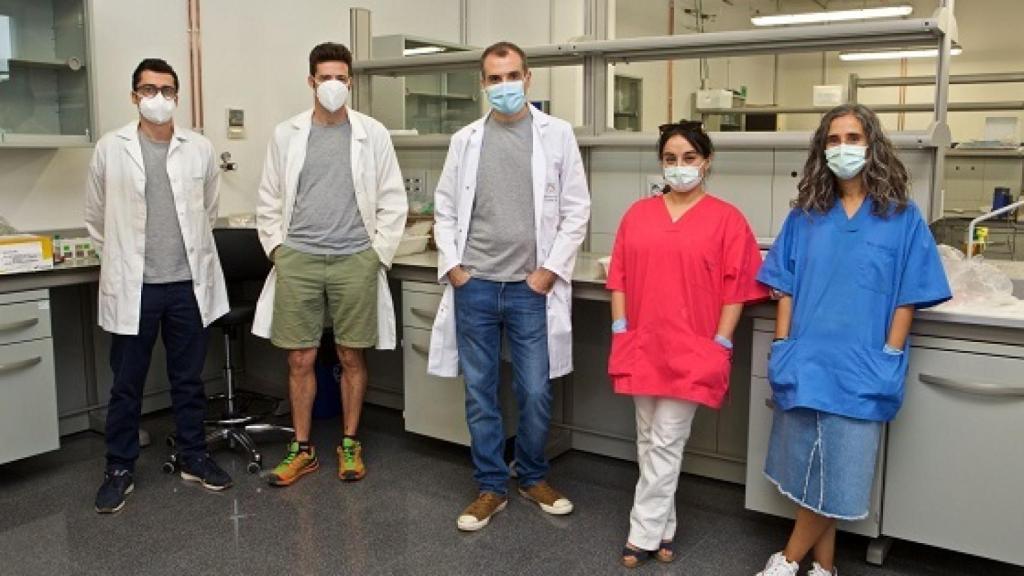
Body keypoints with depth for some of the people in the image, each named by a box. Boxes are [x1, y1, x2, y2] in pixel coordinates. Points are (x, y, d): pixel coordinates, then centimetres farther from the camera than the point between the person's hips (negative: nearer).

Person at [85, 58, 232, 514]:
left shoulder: (200, 149, 1)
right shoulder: (109, 149, -2)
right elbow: (96, 218, 9)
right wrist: (122, 257, 13)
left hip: (188, 284, 1)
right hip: (132, 286, -1)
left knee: (188, 379, 12)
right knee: (126, 385, 8)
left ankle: (194, 457, 25)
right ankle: (120, 469, 21)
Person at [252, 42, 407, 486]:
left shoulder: (372, 133, 2)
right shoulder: (286, 134, 6)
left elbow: (392, 201, 3)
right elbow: (269, 202, 11)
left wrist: (378, 254, -1)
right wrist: (277, 249, 3)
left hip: (355, 261, -1)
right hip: (298, 261, 1)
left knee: (351, 357, 7)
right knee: (300, 359, 5)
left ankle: (350, 444, 21)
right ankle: (302, 449, 19)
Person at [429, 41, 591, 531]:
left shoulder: (557, 134, 2)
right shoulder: (465, 139, 7)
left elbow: (577, 209, 1)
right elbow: (445, 207, 11)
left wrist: (551, 269, -6)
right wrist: (451, 264, 0)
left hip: (531, 288, -2)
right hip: (474, 286, 2)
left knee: (535, 393, 4)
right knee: (479, 393, 8)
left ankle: (533, 477, 27)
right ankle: (491, 487, 23)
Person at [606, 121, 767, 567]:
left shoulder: (726, 218, -3)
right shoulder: (638, 213, 8)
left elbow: (736, 289, -4)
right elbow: (620, 276, 10)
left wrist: (719, 346, -7)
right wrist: (620, 332, 3)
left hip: (692, 352, -4)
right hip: (643, 347, 4)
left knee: (665, 444, -1)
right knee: (649, 442, 12)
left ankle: (643, 536, 12)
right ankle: (663, 529, 26)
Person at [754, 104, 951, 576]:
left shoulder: (902, 219, -1)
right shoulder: (805, 216, 6)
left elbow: (908, 298, -1)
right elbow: (785, 287, 7)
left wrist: (888, 359, -7)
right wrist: (782, 349, 0)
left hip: (860, 371, -2)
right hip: (804, 363, 3)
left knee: (838, 474, 3)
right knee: (808, 470, 10)